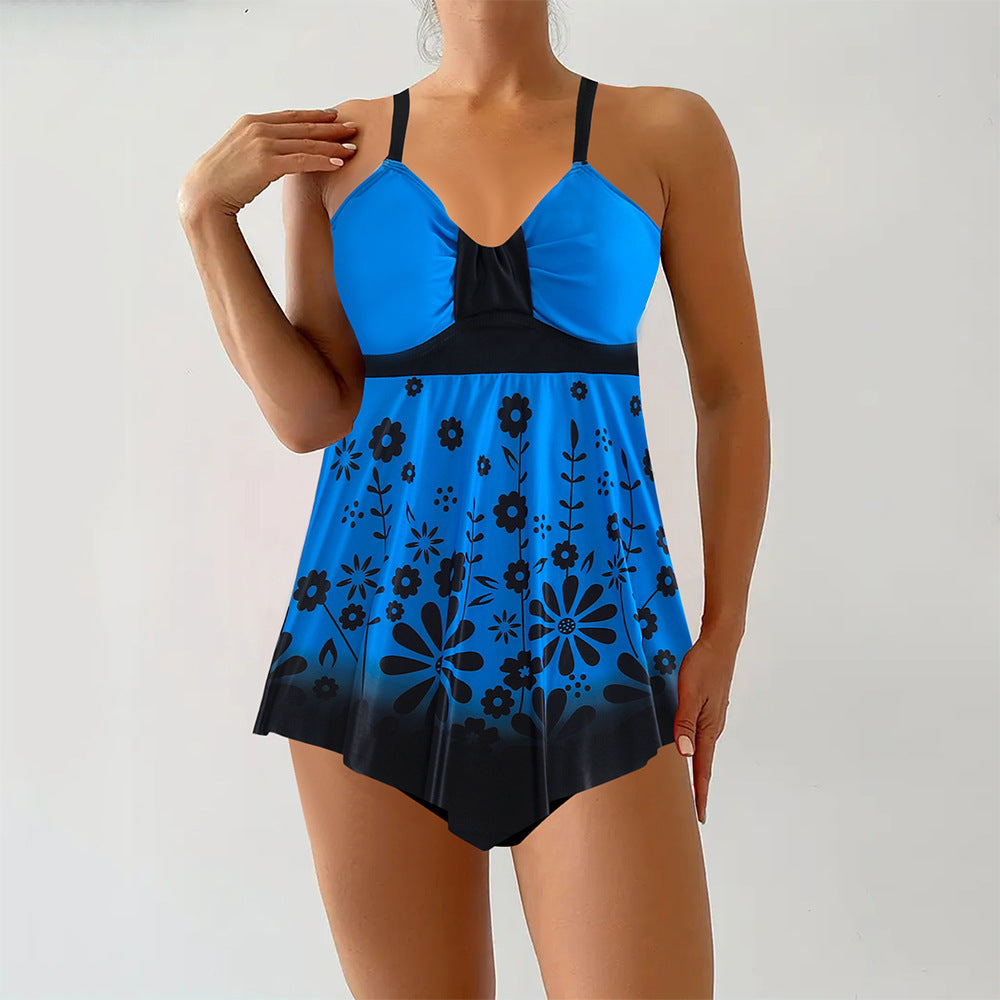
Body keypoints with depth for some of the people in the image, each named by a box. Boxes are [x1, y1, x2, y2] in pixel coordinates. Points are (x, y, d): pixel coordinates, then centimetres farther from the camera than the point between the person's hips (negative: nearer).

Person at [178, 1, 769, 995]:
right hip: (376, 621, 2)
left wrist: (722, 634, 1)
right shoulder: (336, 148, 9)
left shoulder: (666, 131, 6)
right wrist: (205, 212, -3)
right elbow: (311, 414, 1)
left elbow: (732, 395, 6)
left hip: (589, 635, -1)